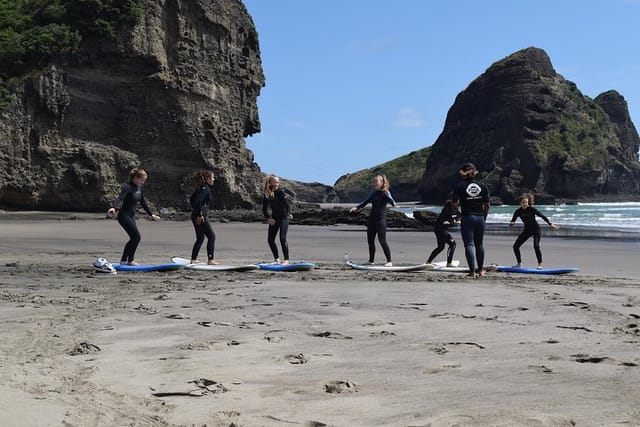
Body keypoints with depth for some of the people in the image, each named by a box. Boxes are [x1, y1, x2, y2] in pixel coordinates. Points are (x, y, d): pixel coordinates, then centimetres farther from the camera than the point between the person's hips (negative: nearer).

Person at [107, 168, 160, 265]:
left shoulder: (139, 188, 9)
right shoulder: (127, 187, -17)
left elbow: (143, 202, 20)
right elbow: (120, 198, -33)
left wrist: (151, 214, 26)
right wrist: (113, 208, -51)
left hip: (131, 216, 9)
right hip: (124, 216, -9)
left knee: (133, 238, 10)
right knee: (136, 236, -12)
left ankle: (124, 260, 20)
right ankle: (130, 260, -1)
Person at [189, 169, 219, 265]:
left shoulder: (200, 187, 15)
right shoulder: (205, 188, -14)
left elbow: (191, 199, 21)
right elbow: (198, 201, -24)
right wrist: (200, 215, -23)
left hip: (195, 216, 10)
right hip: (201, 217, -10)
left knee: (200, 238, 16)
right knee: (211, 236, -4)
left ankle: (193, 259, 18)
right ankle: (210, 260, -6)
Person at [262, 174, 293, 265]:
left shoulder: (280, 192, -12)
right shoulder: (266, 194, 1)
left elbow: (287, 202, -23)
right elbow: (264, 209, 5)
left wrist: (289, 213, -38)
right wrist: (268, 218, -8)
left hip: (283, 217, -6)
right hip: (274, 218, 6)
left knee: (282, 238, -15)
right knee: (270, 239, 6)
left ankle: (286, 260, -8)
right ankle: (276, 259, 21)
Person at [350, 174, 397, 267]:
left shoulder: (385, 192, -7)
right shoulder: (373, 192, 11)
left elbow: (391, 200, -21)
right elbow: (365, 201, 19)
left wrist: (394, 205, -42)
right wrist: (356, 208, 11)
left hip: (381, 218, -7)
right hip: (372, 218, 7)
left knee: (382, 240, -10)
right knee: (370, 240, 10)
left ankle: (389, 261, -4)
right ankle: (371, 260, 22)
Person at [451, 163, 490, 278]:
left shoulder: (461, 185, -5)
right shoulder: (482, 185, 4)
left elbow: (454, 203, -10)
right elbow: (487, 205, 4)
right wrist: (484, 217, 14)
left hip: (467, 218, -3)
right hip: (480, 218, 3)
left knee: (469, 244, -2)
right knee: (479, 244, 16)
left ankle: (473, 271, -11)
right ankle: (480, 269, 28)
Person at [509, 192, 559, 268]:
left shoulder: (532, 209, -17)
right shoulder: (518, 211, -5)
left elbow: (542, 216, -13)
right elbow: (512, 221, -4)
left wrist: (551, 224, -16)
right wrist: (511, 224, -29)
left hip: (535, 229, -5)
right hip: (527, 230, 5)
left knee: (536, 246, -24)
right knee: (515, 246, 1)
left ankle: (540, 264, -12)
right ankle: (519, 263, 15)